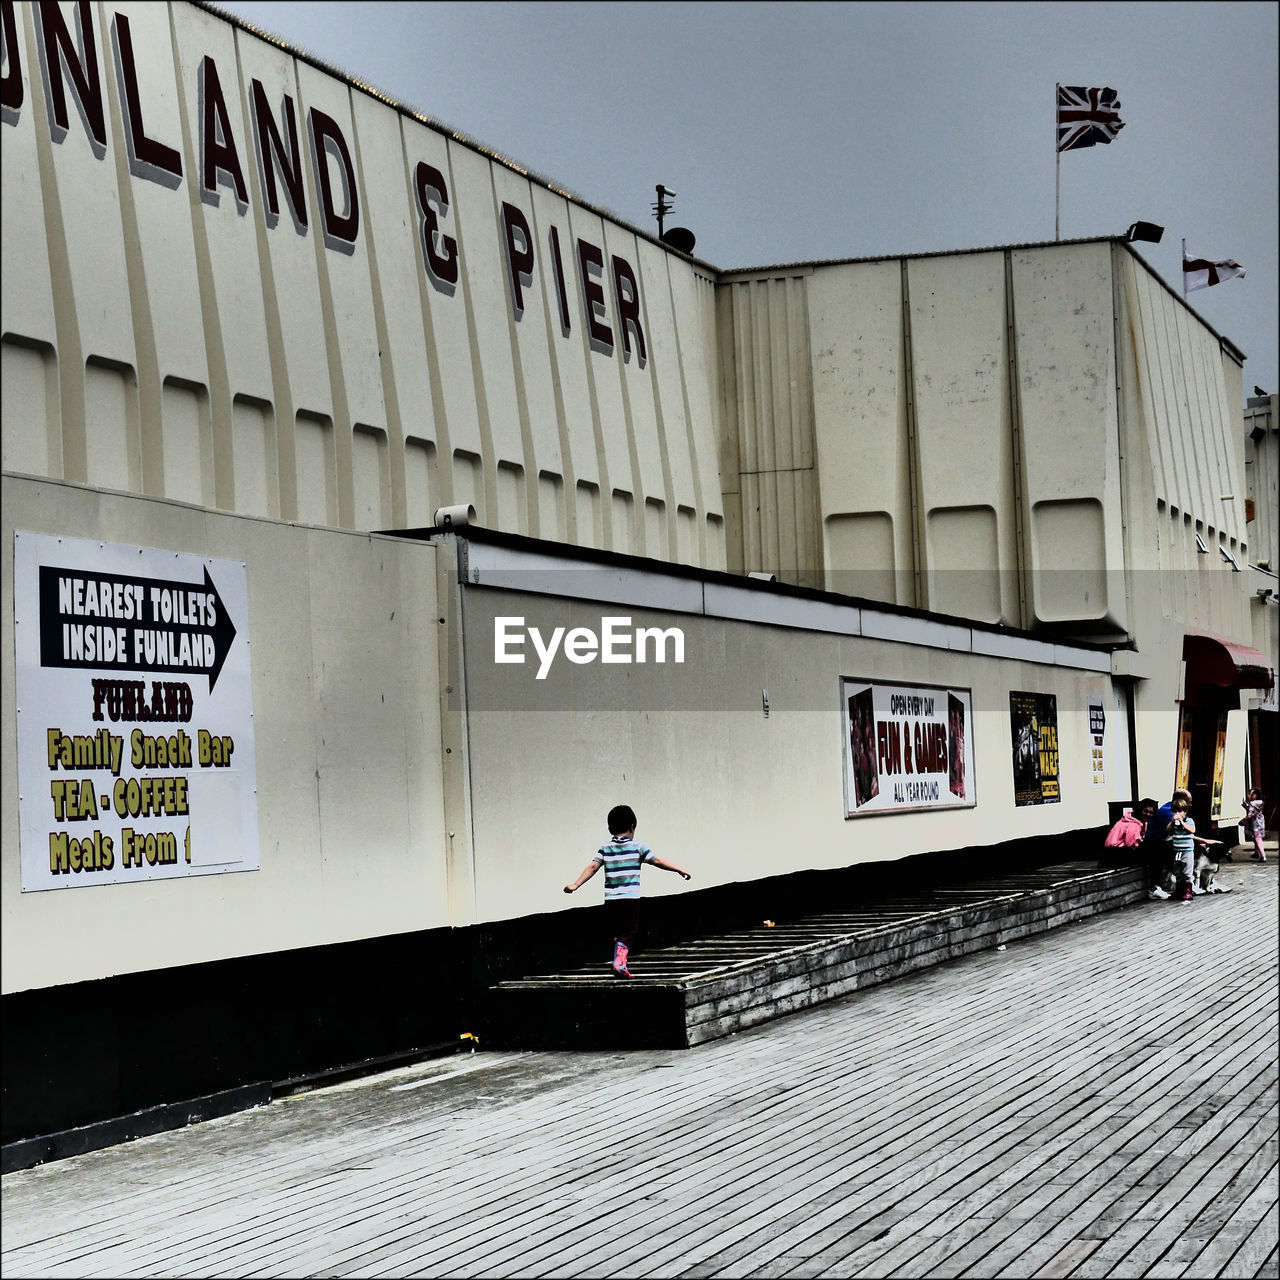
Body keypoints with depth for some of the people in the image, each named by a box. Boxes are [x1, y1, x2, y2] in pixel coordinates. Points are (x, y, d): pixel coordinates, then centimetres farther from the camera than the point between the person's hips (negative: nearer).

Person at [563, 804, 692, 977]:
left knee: (618, 933, 16)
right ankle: (619, 962, -21)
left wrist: (575, 885, 0)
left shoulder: (605, 849, 8)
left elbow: (592, 867, -1)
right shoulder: (637, 846, 1)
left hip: (611, 899, 3)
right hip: (630, 898, -3)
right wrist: (679, 869, 8)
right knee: (629, 933, -2)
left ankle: (620, 963, 17)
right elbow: (657, 861, 1)